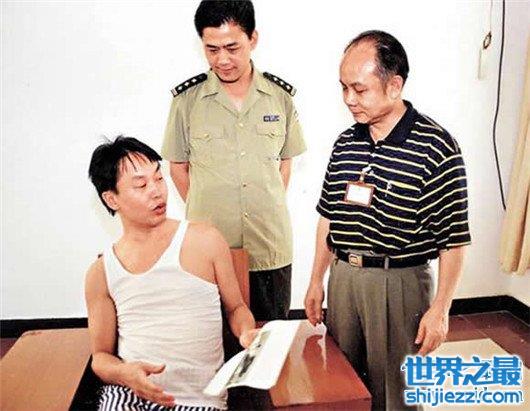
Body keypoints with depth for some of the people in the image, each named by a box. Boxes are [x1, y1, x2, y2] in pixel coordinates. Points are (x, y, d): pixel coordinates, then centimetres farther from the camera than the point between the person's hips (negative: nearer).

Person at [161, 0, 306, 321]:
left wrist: (269, 211, 7)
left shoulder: (281, 96, 1)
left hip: (271, 249, 1)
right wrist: (202, 213, 3)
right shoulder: (187, 99, -3)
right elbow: (178, 166, 6)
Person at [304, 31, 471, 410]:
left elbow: (453, 239, -10)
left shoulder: (436, 148, -13)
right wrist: (316, 281, 13)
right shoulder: (345, 143, 5)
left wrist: (440, 309, -10)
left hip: (400, 282, -5)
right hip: (342, 276, 6)